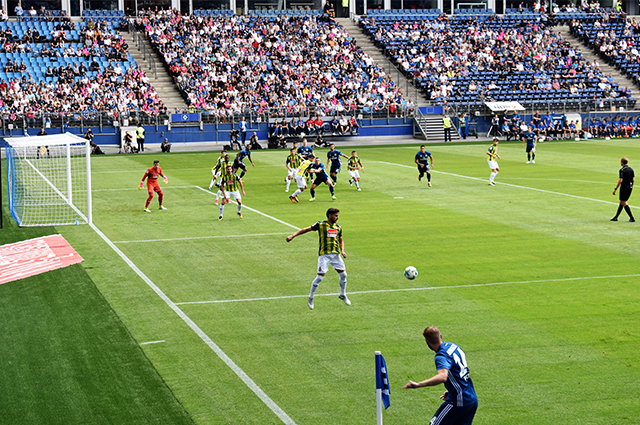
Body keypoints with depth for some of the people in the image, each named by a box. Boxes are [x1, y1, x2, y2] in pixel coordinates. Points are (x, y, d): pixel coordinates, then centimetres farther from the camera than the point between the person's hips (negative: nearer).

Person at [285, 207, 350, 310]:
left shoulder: (338, 227, 10)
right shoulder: (320, 225, -5)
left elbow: (341, 240, 21)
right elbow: (306, 229, 0)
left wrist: (342, 251, 3)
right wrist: (292, 236, -7)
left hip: (336, 254, 5)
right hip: (324, 254, -5)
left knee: (343, 274, 4)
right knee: (320, 276, -9)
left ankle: (343, 295, 28)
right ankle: (310, 298, 7)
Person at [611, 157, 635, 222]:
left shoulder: (622, 170, -15)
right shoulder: (631, 169, 8)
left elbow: (620, 180, -19)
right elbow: (633, 179, 9)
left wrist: (615, 189, -14)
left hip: (624, 187, -8)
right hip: (629, 188, 8)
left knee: (624, 203, -1)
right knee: (621, 202, 15)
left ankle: (632, 218, -6)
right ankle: (616, 217, 21)